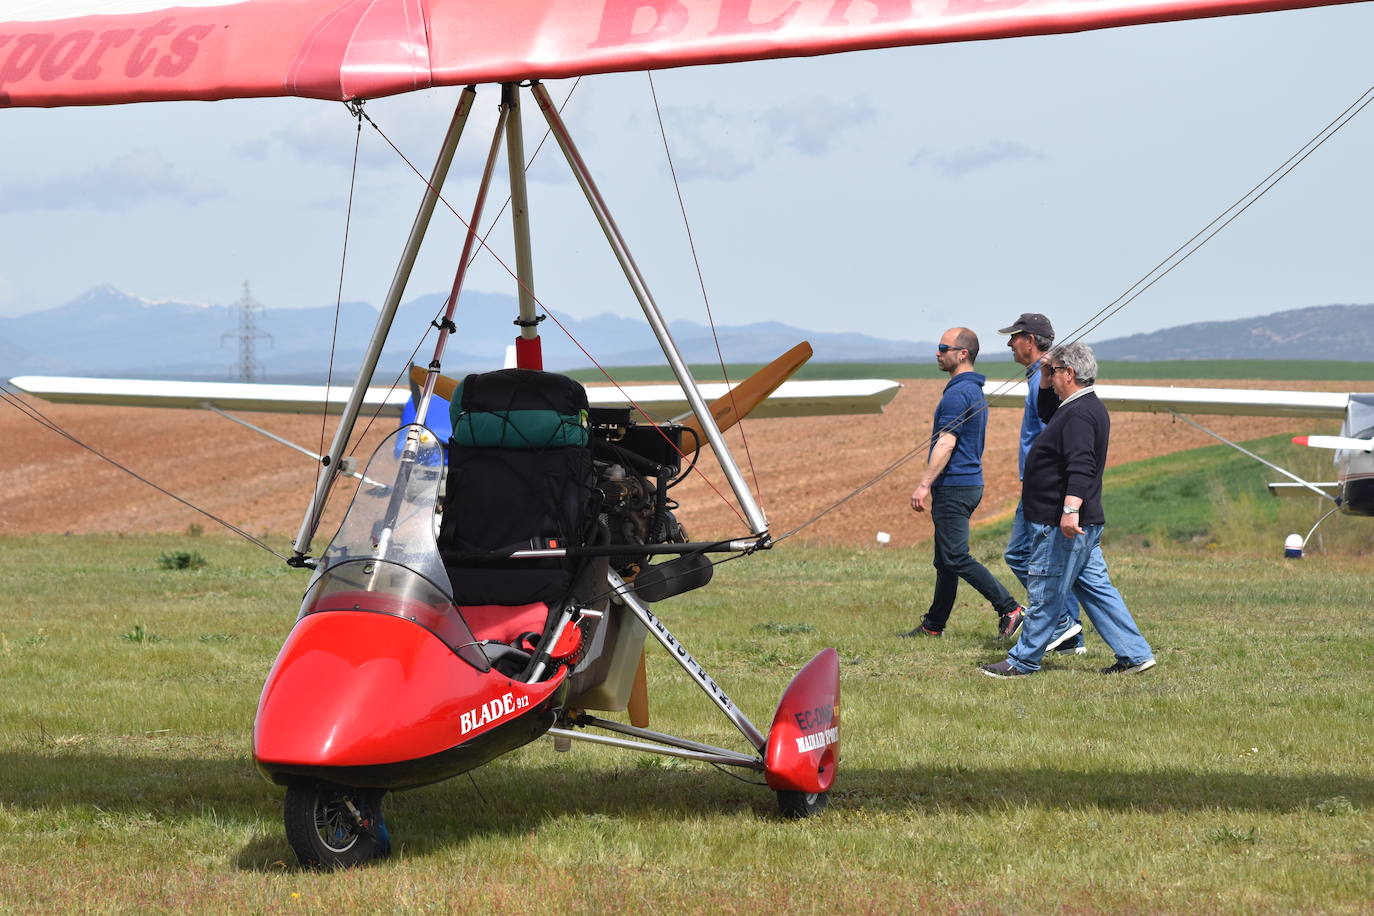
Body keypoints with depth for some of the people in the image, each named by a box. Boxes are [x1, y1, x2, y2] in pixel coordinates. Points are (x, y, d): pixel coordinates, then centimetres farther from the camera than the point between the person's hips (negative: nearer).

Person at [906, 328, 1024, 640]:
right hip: (969, 483, 10)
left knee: (955, 558, -12)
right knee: (945, 560, 13)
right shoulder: (975, 391, 17)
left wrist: (924, 485, -23)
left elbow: (946, 444, -23)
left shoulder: (958, 394, -16)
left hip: (953, 486, -10)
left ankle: (1010, 610, -15)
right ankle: (933, 626, 18)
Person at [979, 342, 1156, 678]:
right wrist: (1045, 383, 21)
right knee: (1095, 588, 11)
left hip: (1062, 526, -11)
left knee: (1046, 593, -1)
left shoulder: (1078, 414, -18)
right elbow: (1047, 415, 36)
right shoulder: (1087, 407, 16)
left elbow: (1081, 467, -30)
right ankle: (1135, 654, 10)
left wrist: (1070, 509, -38)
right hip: (1083, 524, 11)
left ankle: (1023, 662, 7)